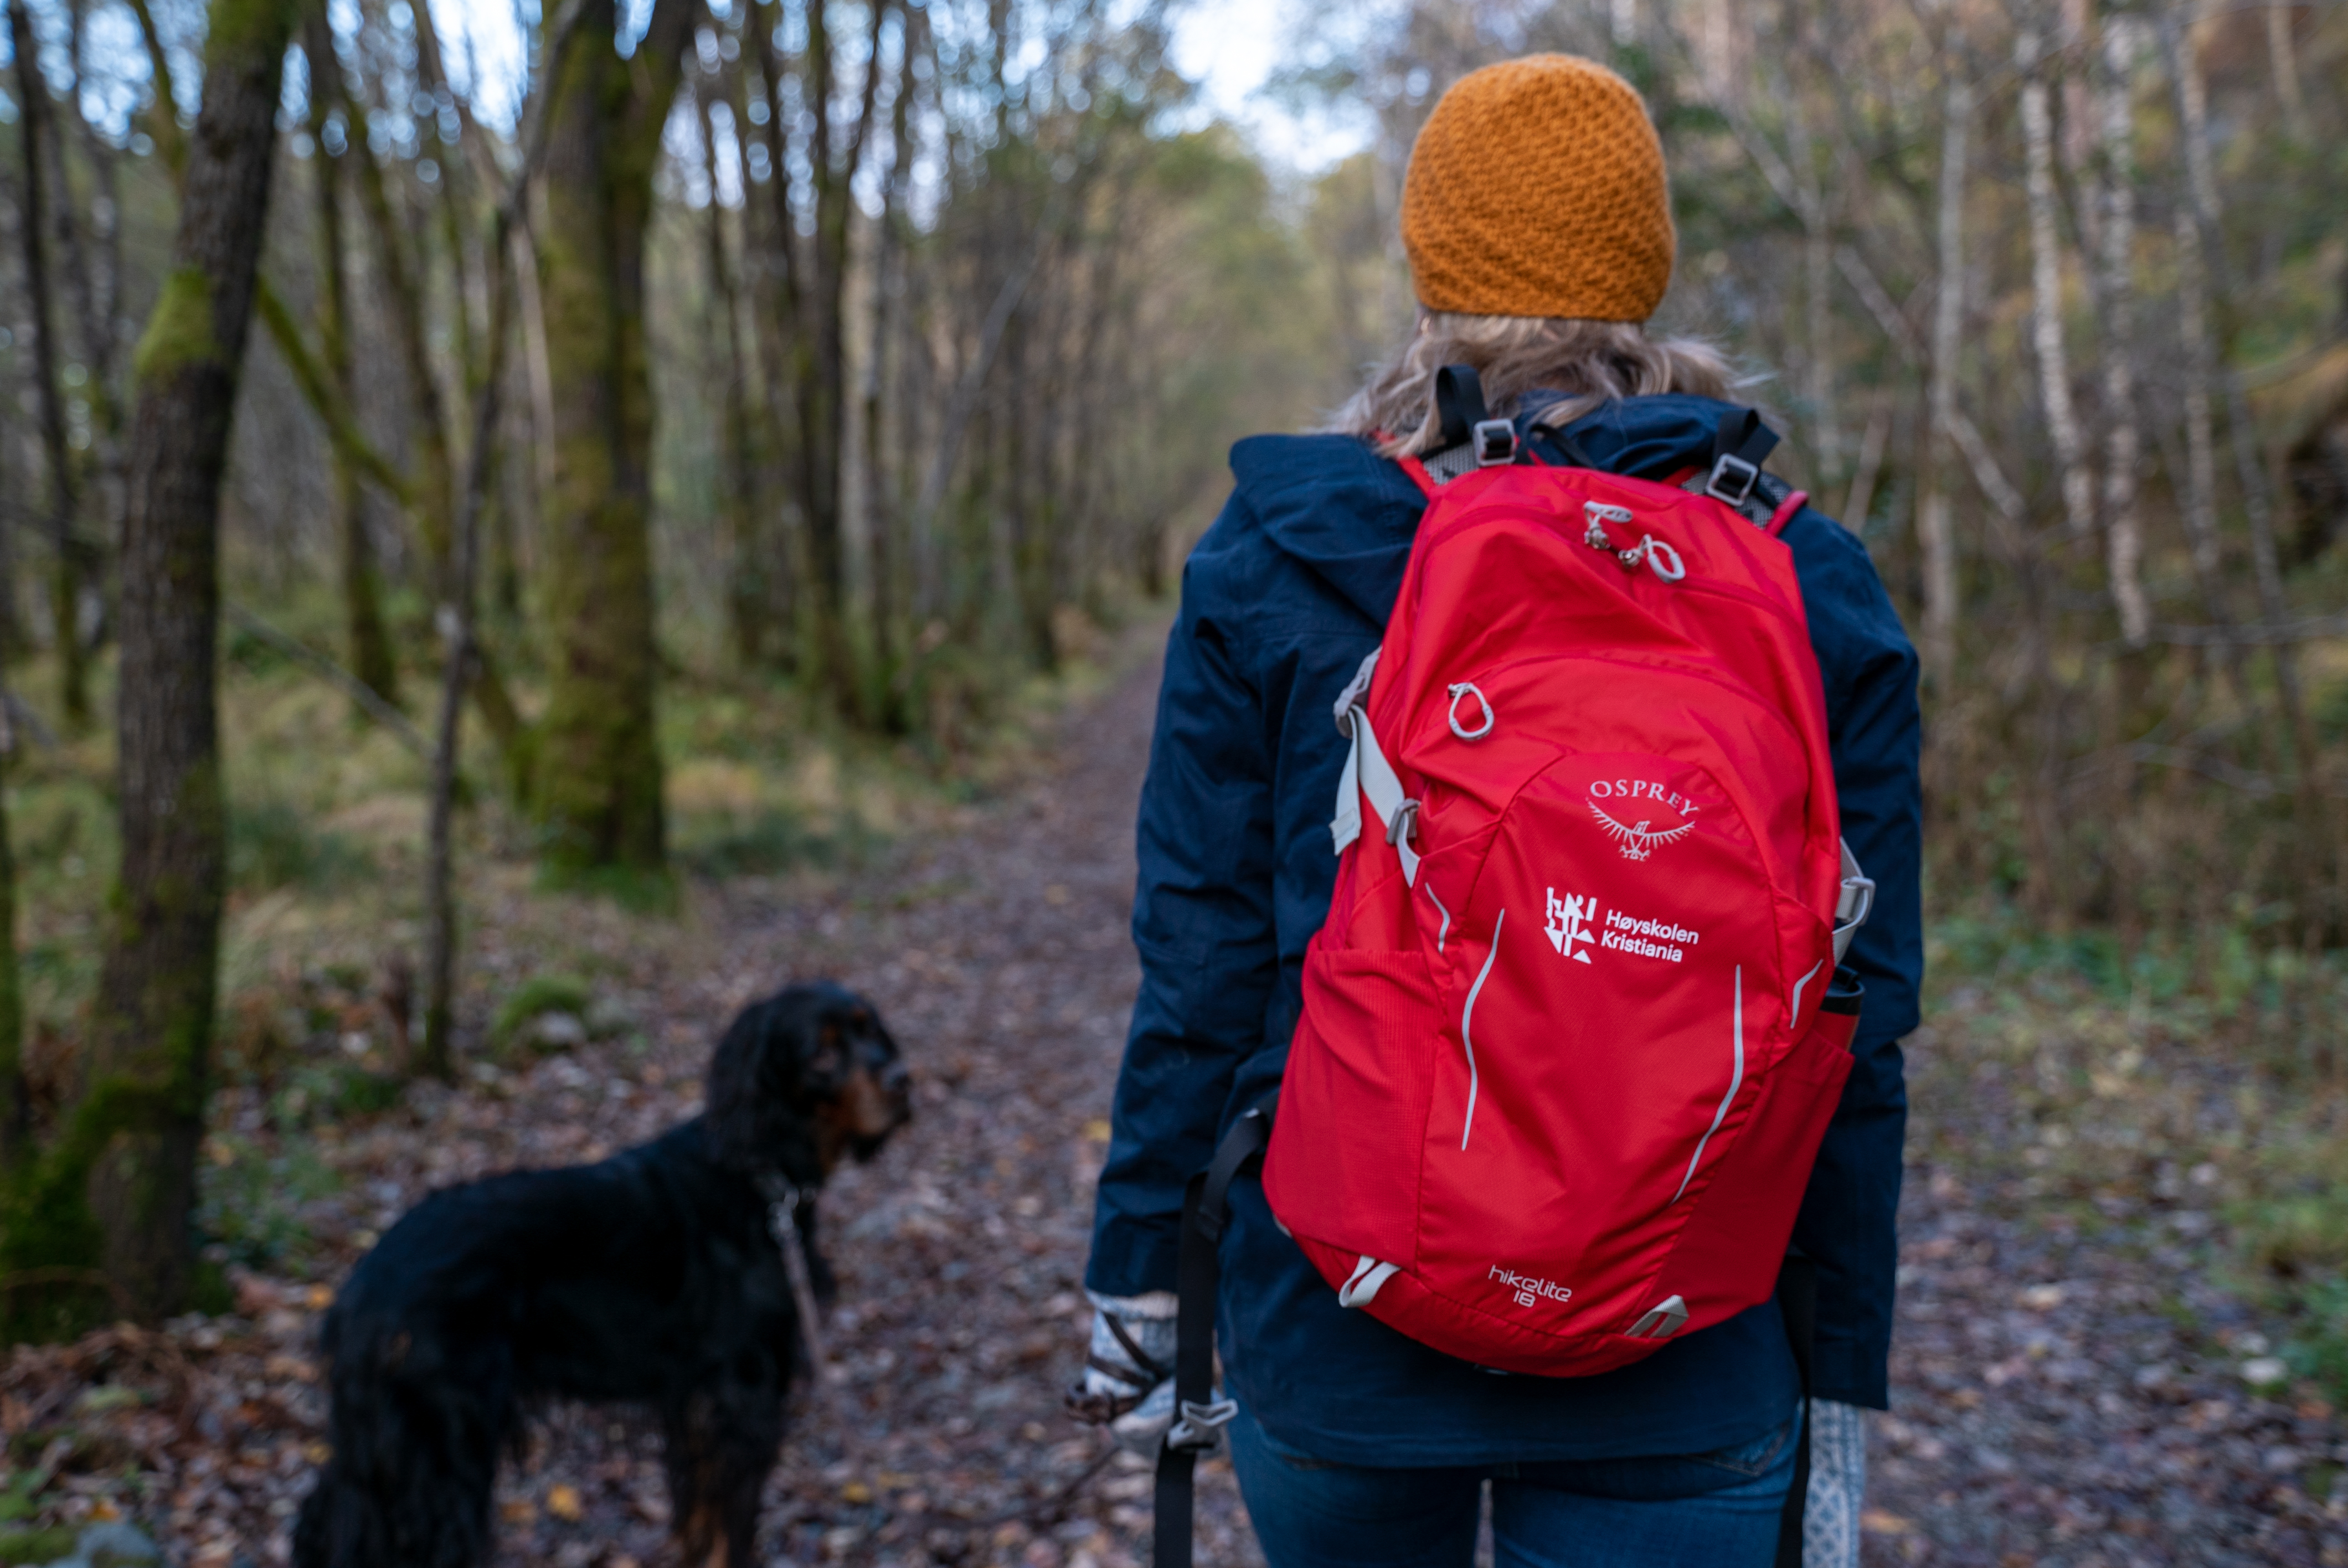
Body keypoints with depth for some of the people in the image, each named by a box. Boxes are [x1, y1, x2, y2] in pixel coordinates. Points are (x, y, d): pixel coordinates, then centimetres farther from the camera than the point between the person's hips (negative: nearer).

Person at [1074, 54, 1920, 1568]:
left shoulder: (1270, 564, -6)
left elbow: (1199, 974, -5)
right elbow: (1854, 1040, -3)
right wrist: (1839, 1391, 7)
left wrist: (1139, 1284, 8)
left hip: (1326, 1318, 1)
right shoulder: (1812, 592, -4)